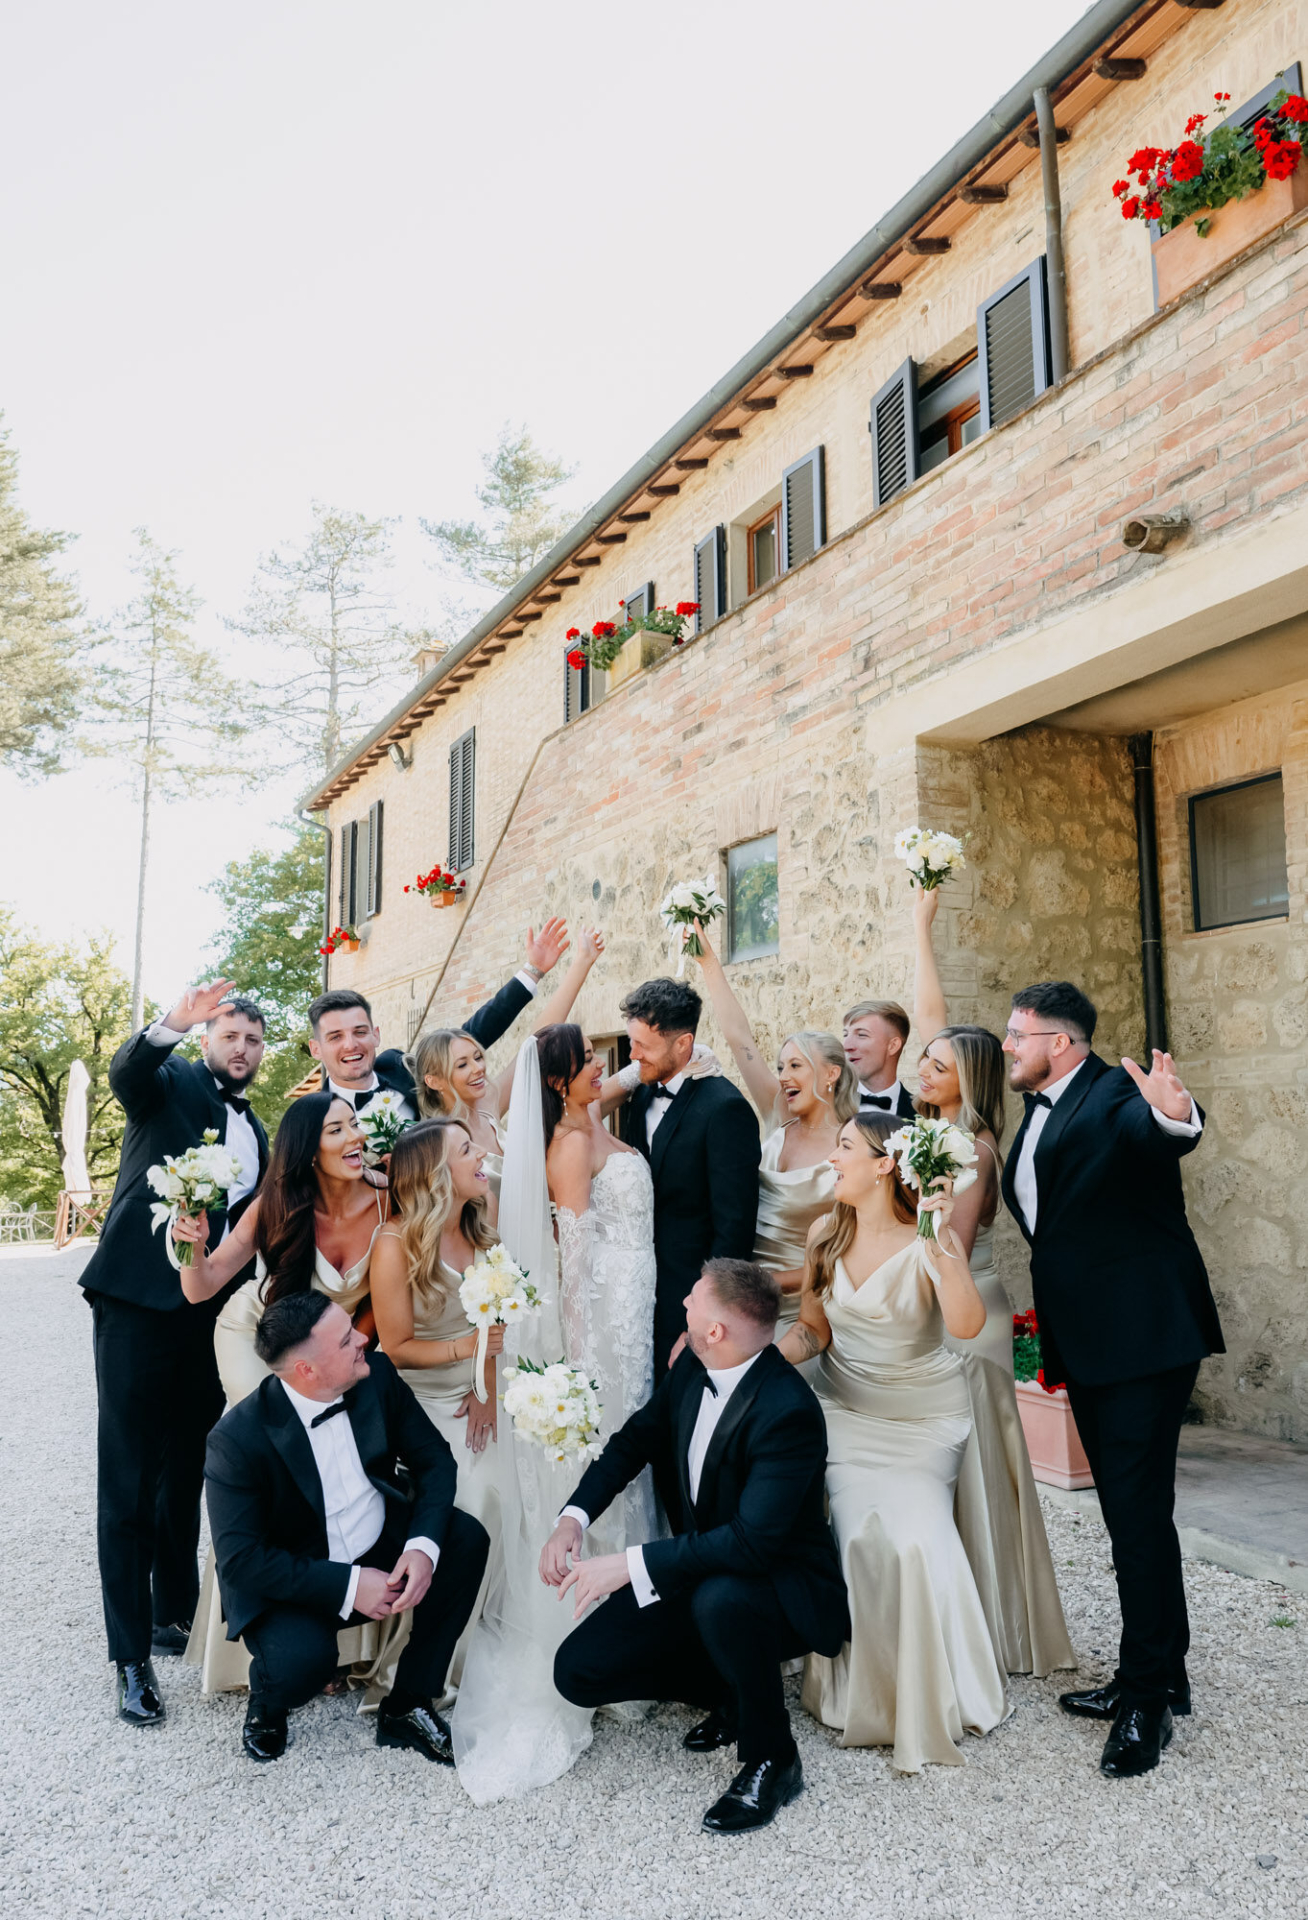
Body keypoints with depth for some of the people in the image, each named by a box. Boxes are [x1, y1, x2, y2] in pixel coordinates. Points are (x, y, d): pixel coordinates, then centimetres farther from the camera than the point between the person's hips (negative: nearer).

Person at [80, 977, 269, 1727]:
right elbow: (126, 1071, -25)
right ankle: (132, 1656, 7)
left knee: (187, 1473, 16)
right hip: (138, 1302, -6)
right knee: (130, 1482, -1)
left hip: (208, 1316, 6)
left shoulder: (256, 1132, 17)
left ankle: (176, 1614, 32)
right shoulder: (172, 1083, 0)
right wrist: (172, 1025, -44)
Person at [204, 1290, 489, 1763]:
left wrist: (424, 1546, -22)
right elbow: (240, 1560, -23)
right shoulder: (237, 1439, -25)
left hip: (382, 1552, 5)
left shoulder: (376, 1375, -12)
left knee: (466, 1538, -19)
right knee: (303, 1658, -33)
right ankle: (266, 1703, 7)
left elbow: (432, 1458, -4)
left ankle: (406, 1705, -2)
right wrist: (347, 1586, -27)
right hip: (287, 1582, -4)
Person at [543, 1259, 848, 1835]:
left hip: (785, 1587, -7)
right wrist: (573, 1518, -8)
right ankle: (731, 1691, 16)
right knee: (578, 1672, -4)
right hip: (697, 1572, 7)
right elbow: (638, 1437, 7)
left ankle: (771, 1759, -11)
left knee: (719, 1598, -40)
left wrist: (629, 1565, -35)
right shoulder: (693, 1365, -6)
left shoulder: (788, 1412, -30)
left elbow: (752, 1540, -36)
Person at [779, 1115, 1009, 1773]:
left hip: (925, 1419, -3)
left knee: (917, 1535, -17)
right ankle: (864, 1690, 10)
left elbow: (967, 1324, -34)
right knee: (861, 1536, -15)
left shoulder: (928, 1241, -18)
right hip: (847, 1413, 3)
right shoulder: (825, 1233, -4)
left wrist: (942, 1238, -43)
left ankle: (929, 1697, 11)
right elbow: (814, 1328, 2)